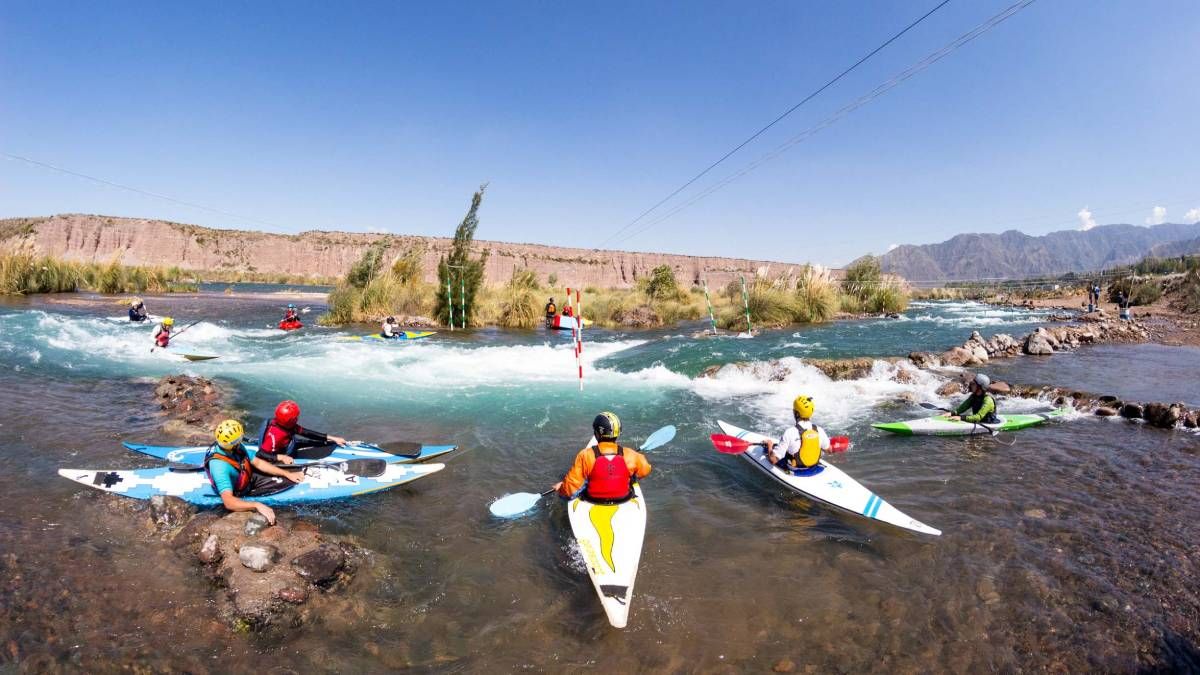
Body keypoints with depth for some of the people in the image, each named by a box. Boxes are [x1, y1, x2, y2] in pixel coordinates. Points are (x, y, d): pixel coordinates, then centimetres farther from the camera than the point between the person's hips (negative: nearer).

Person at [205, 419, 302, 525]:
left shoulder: (235, 447, -19)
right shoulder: (219, 467, -39)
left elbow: (258, 463, -6)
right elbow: (228, 502, -45)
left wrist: (287, 474, -8)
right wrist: (257, 505, -56)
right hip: (239, 494, -6)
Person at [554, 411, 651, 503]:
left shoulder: (585, 456, -23)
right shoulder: (630, 456, -19)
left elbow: (570, 488, -17)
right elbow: (645, 470, 1)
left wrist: (560, 488, 5)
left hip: (593, 501, -1)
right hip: (624, 500, 1)